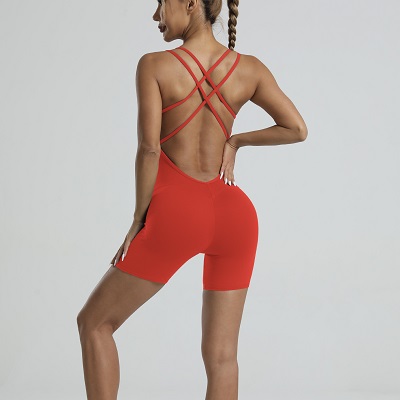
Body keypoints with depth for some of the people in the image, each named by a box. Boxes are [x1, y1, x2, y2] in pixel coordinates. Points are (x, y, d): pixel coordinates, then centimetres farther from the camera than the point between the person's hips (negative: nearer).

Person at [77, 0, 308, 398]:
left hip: (176, 214, -4)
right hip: (234, 215, 4)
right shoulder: (250, 69, 6)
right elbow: (298, 129, 10)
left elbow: (149, 148, -11)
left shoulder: (153, 65, -5)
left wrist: (138, 221, -2)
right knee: (221, 356, 8)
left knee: (94, 322, 16)